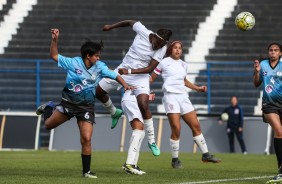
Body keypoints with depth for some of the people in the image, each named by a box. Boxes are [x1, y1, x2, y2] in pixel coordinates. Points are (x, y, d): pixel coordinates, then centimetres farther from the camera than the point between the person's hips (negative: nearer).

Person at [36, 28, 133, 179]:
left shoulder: (100, 67, -6)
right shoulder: (73, 63, -11)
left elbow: (115, 76, -3)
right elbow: (54, 56, -5)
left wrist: (125, 85, -21)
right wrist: (55, 40, -16)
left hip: (86, 107, 1)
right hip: (68, 102, 0)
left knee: (86, 139, -11)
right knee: (48, 125, 6)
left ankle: (86, 171, 0)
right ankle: (48, 108, 41)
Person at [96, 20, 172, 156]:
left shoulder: (161, 49, -20)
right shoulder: (142, 31, -16)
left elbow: (150, 68, -21)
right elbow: (130, 22, 5)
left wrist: (129, 71, -31)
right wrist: (111, 27, 14)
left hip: (140, 77, -4)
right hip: (123, 70, 4)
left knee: (144, 106, -22)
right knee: (98, 92, 10)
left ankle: (151, 141, -9)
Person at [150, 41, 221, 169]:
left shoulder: (183, 65, 18)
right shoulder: (164, 62, 1)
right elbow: (152, 78, 2)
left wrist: (197, 88, 29)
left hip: (183, 97, 6)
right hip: (170, 97, -6)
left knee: (196, 125, 3)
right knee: (176, 129, -14)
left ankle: (205, 154, 12)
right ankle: (175, 160, -1)